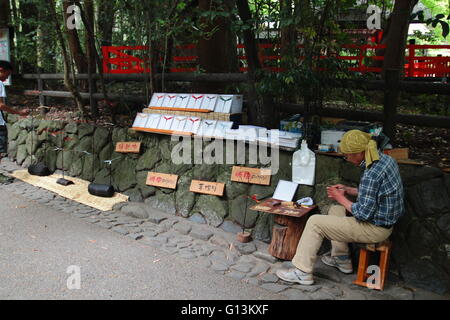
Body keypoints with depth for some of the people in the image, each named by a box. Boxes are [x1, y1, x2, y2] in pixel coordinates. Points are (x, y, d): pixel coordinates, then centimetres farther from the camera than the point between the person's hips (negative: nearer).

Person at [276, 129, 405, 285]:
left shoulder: (371, 174, -29)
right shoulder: (385, 158, 2)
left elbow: (363, 214, -25)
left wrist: (341, 198, -10)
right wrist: (348, 190, 8)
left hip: (375, 229, -10)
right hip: (385, 219, 10)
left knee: (315, 222, -9)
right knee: (335, 210, 26)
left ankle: (302, 272, 1)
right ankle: (342, 260, 31)